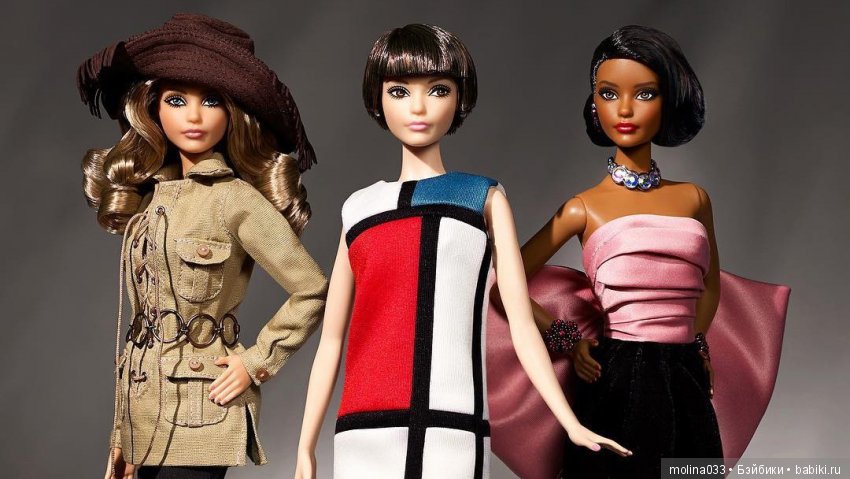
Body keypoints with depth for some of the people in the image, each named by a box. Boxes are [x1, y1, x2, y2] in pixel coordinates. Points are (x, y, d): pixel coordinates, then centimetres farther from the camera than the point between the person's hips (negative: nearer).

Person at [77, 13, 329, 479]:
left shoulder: (235, 198, -9)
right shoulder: (147, 197, 10)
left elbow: (312, 289, -10)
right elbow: (140, 320, 12)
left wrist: (256, 362, -9)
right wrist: (120, 434, 12)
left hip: (199, 413, -6)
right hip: (146, 414, 6)